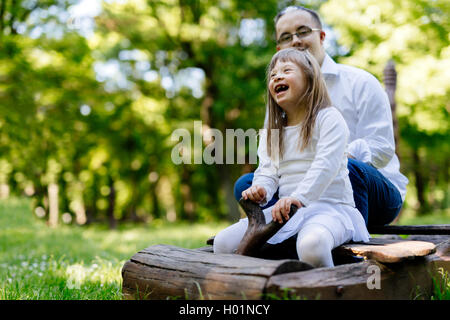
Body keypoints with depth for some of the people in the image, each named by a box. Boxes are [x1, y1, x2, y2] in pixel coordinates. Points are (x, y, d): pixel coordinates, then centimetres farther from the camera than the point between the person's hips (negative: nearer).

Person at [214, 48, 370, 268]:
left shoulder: (328, 118, -2)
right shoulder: (271, 132, 19)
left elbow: (325, 165, -16)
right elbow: (268, 172, 11)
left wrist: (299, 197, -30)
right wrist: (261, 192, -13)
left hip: (330, 206, -6)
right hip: (287, 209, 6)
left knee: (311, 246, -41)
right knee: (223, 242, -11)